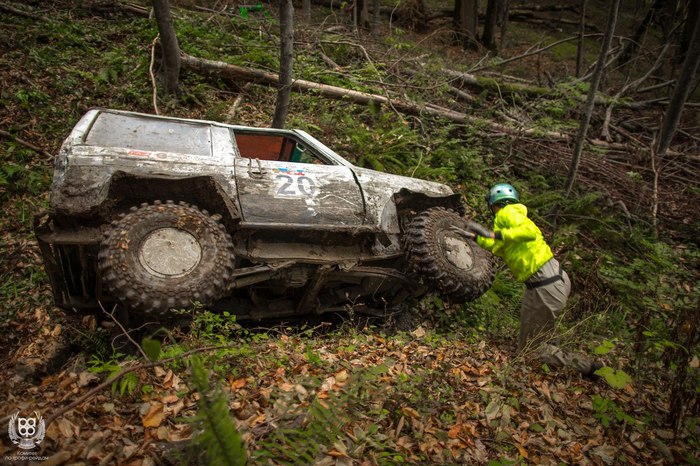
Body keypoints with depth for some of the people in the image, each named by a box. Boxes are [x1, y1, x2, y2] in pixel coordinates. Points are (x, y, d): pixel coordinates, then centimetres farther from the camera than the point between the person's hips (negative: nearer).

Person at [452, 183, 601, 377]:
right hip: (557, 278, 10)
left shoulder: (507, 212, -7)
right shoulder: (515, 214, 21)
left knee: (531, 347, 2)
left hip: (545, 286, -10)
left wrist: (493, 234, -25)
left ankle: (586, 367, 1)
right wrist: (475, 237, 36)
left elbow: (529, 231, -27)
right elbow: (498, 248, 31)